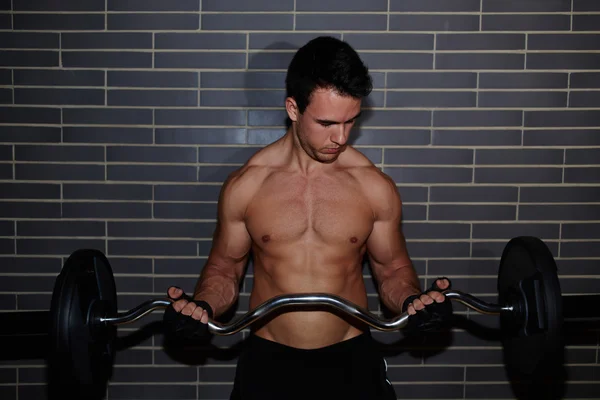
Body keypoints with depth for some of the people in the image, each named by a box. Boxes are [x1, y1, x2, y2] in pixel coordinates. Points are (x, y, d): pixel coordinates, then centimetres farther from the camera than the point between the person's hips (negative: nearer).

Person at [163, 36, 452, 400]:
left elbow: (393, 268, 5)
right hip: (267, 361, 0)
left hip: (351, 360, 1)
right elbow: (224, 268, 4)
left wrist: (411, 299, -16)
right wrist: (203, 305, -16)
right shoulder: (245, 185, -7)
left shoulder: (376, 187, -7)